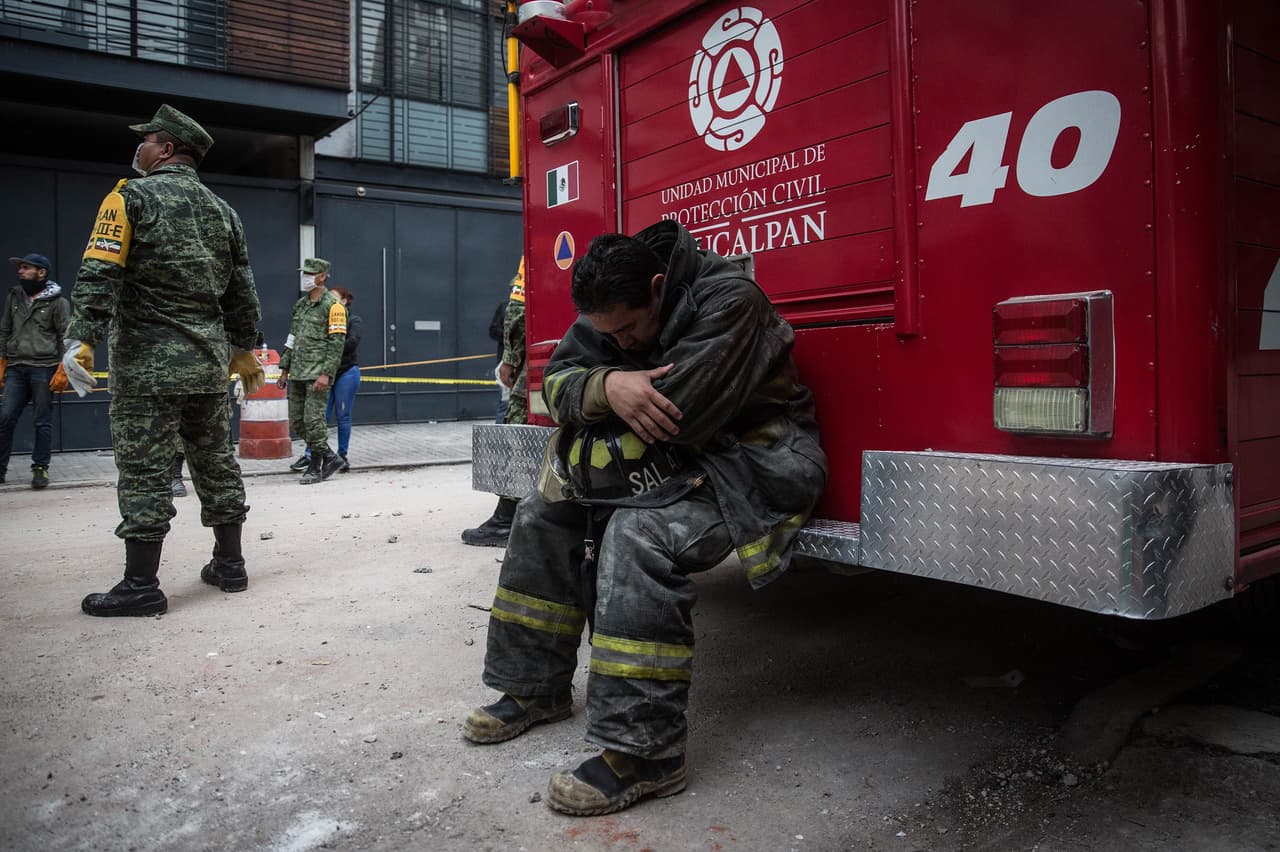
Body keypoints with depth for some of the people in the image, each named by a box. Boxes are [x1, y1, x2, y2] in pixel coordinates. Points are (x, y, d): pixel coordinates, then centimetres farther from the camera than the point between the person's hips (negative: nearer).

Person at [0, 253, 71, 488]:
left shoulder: (57, 301, -1)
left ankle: (40, 468, 8)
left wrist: (62, 371, -10)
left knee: (43, 421, 1)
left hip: (44, 369, -4)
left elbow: (65, 337, -3)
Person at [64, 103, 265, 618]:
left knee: (144, 471, -2)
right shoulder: (221, 210, 14)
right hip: (210, 362, 6)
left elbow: (99, 275, -15)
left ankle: (141, 586, 2)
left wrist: (82, 339, -18)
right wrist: (244, 350, 23)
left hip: (148, 363, -6)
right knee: (215, 461, 14)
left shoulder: (131, 196, -3)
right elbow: (242, 291, 16)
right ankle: (229, 565, 22)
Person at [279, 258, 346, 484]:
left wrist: (326, 373, -21)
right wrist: (284, 369, 17)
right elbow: (292, 338, 21)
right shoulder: (300, 304, 17)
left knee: (313, 420, -9)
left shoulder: (333, 305, -7)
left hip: (317, 373, -8)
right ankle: (329, 456, 19)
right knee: (296, 421, 9)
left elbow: (337, 343, -13)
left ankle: (315, 467, 4)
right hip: (297, 373, 8)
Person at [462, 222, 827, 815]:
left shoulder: (727, 300, -24)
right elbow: (558, 382, -4)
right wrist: (606, 385, -29)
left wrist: (576, 464, -15)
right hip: (670, 458, 9)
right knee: (545, 514, 3)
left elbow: (672, 422, -29)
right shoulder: (613, 309, 1)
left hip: (751, 458, -8)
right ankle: (535, 690, 14)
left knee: (641, 537, -33)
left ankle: (642, 754, -24)